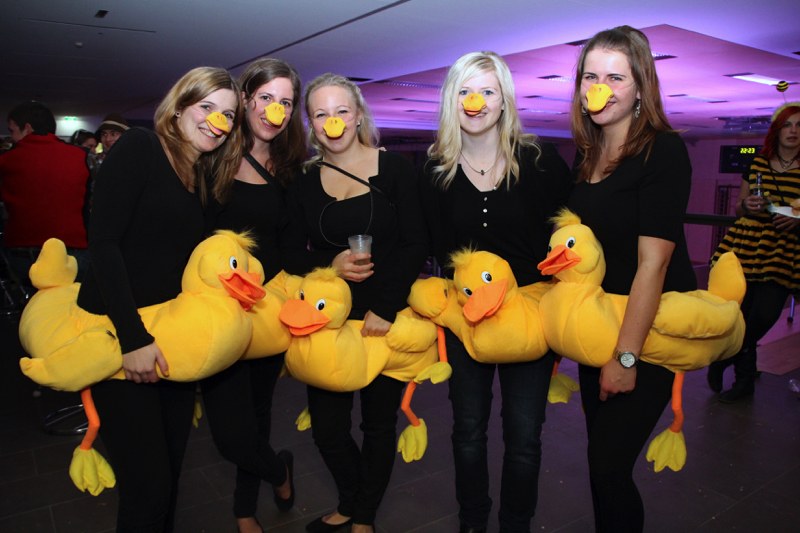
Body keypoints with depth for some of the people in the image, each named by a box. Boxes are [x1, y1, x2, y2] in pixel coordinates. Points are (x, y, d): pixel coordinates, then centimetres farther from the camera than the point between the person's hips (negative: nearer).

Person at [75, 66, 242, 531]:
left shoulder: (202, 179, 13)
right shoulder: (140, 148, -7)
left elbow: (185, 261, 12)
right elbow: (103, 240, -16)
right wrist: (133, 337, -21)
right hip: (118, 337, -6)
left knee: (170, 472, 16)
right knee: (148, 488, -2)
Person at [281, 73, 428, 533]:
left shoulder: (395, 168, -4)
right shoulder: (305, 182, 5)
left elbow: (415, 245, -8)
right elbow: (292, 254, 6)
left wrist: (386, 309, -17)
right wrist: (330, 265, -15)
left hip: (385, 319, -2)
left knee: (379, 422, 10)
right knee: (327, 425, 7)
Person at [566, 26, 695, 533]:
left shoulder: (663, 151, -14)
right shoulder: (586, 157, 6)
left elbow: (653, 261, -21)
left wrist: (627, 356, -21)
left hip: (651, 332, -6)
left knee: (609, 467, -2)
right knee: (601, 459, 16)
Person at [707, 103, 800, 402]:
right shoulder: (758, 164, 8)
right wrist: (746, 206, -8)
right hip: (747, 247, 1)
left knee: (764, 316, -10)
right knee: (741, 316, 2)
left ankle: (723, 358, 18)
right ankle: (744, 380, 24)